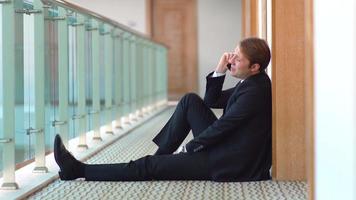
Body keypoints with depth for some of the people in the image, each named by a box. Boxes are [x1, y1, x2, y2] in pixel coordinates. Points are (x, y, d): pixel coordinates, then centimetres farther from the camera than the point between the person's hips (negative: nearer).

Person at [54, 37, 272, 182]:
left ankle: (79, 170, 1)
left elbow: (222, 126, -20)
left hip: (229, 164, -9)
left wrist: (191, 146, -7)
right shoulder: (251, 82, 8)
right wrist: (219, 71, 0)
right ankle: (161, 154, 11)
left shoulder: (255, 91, -23)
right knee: (190, 100, 5)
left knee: (150, 166, -6)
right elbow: (212, 101, 16)